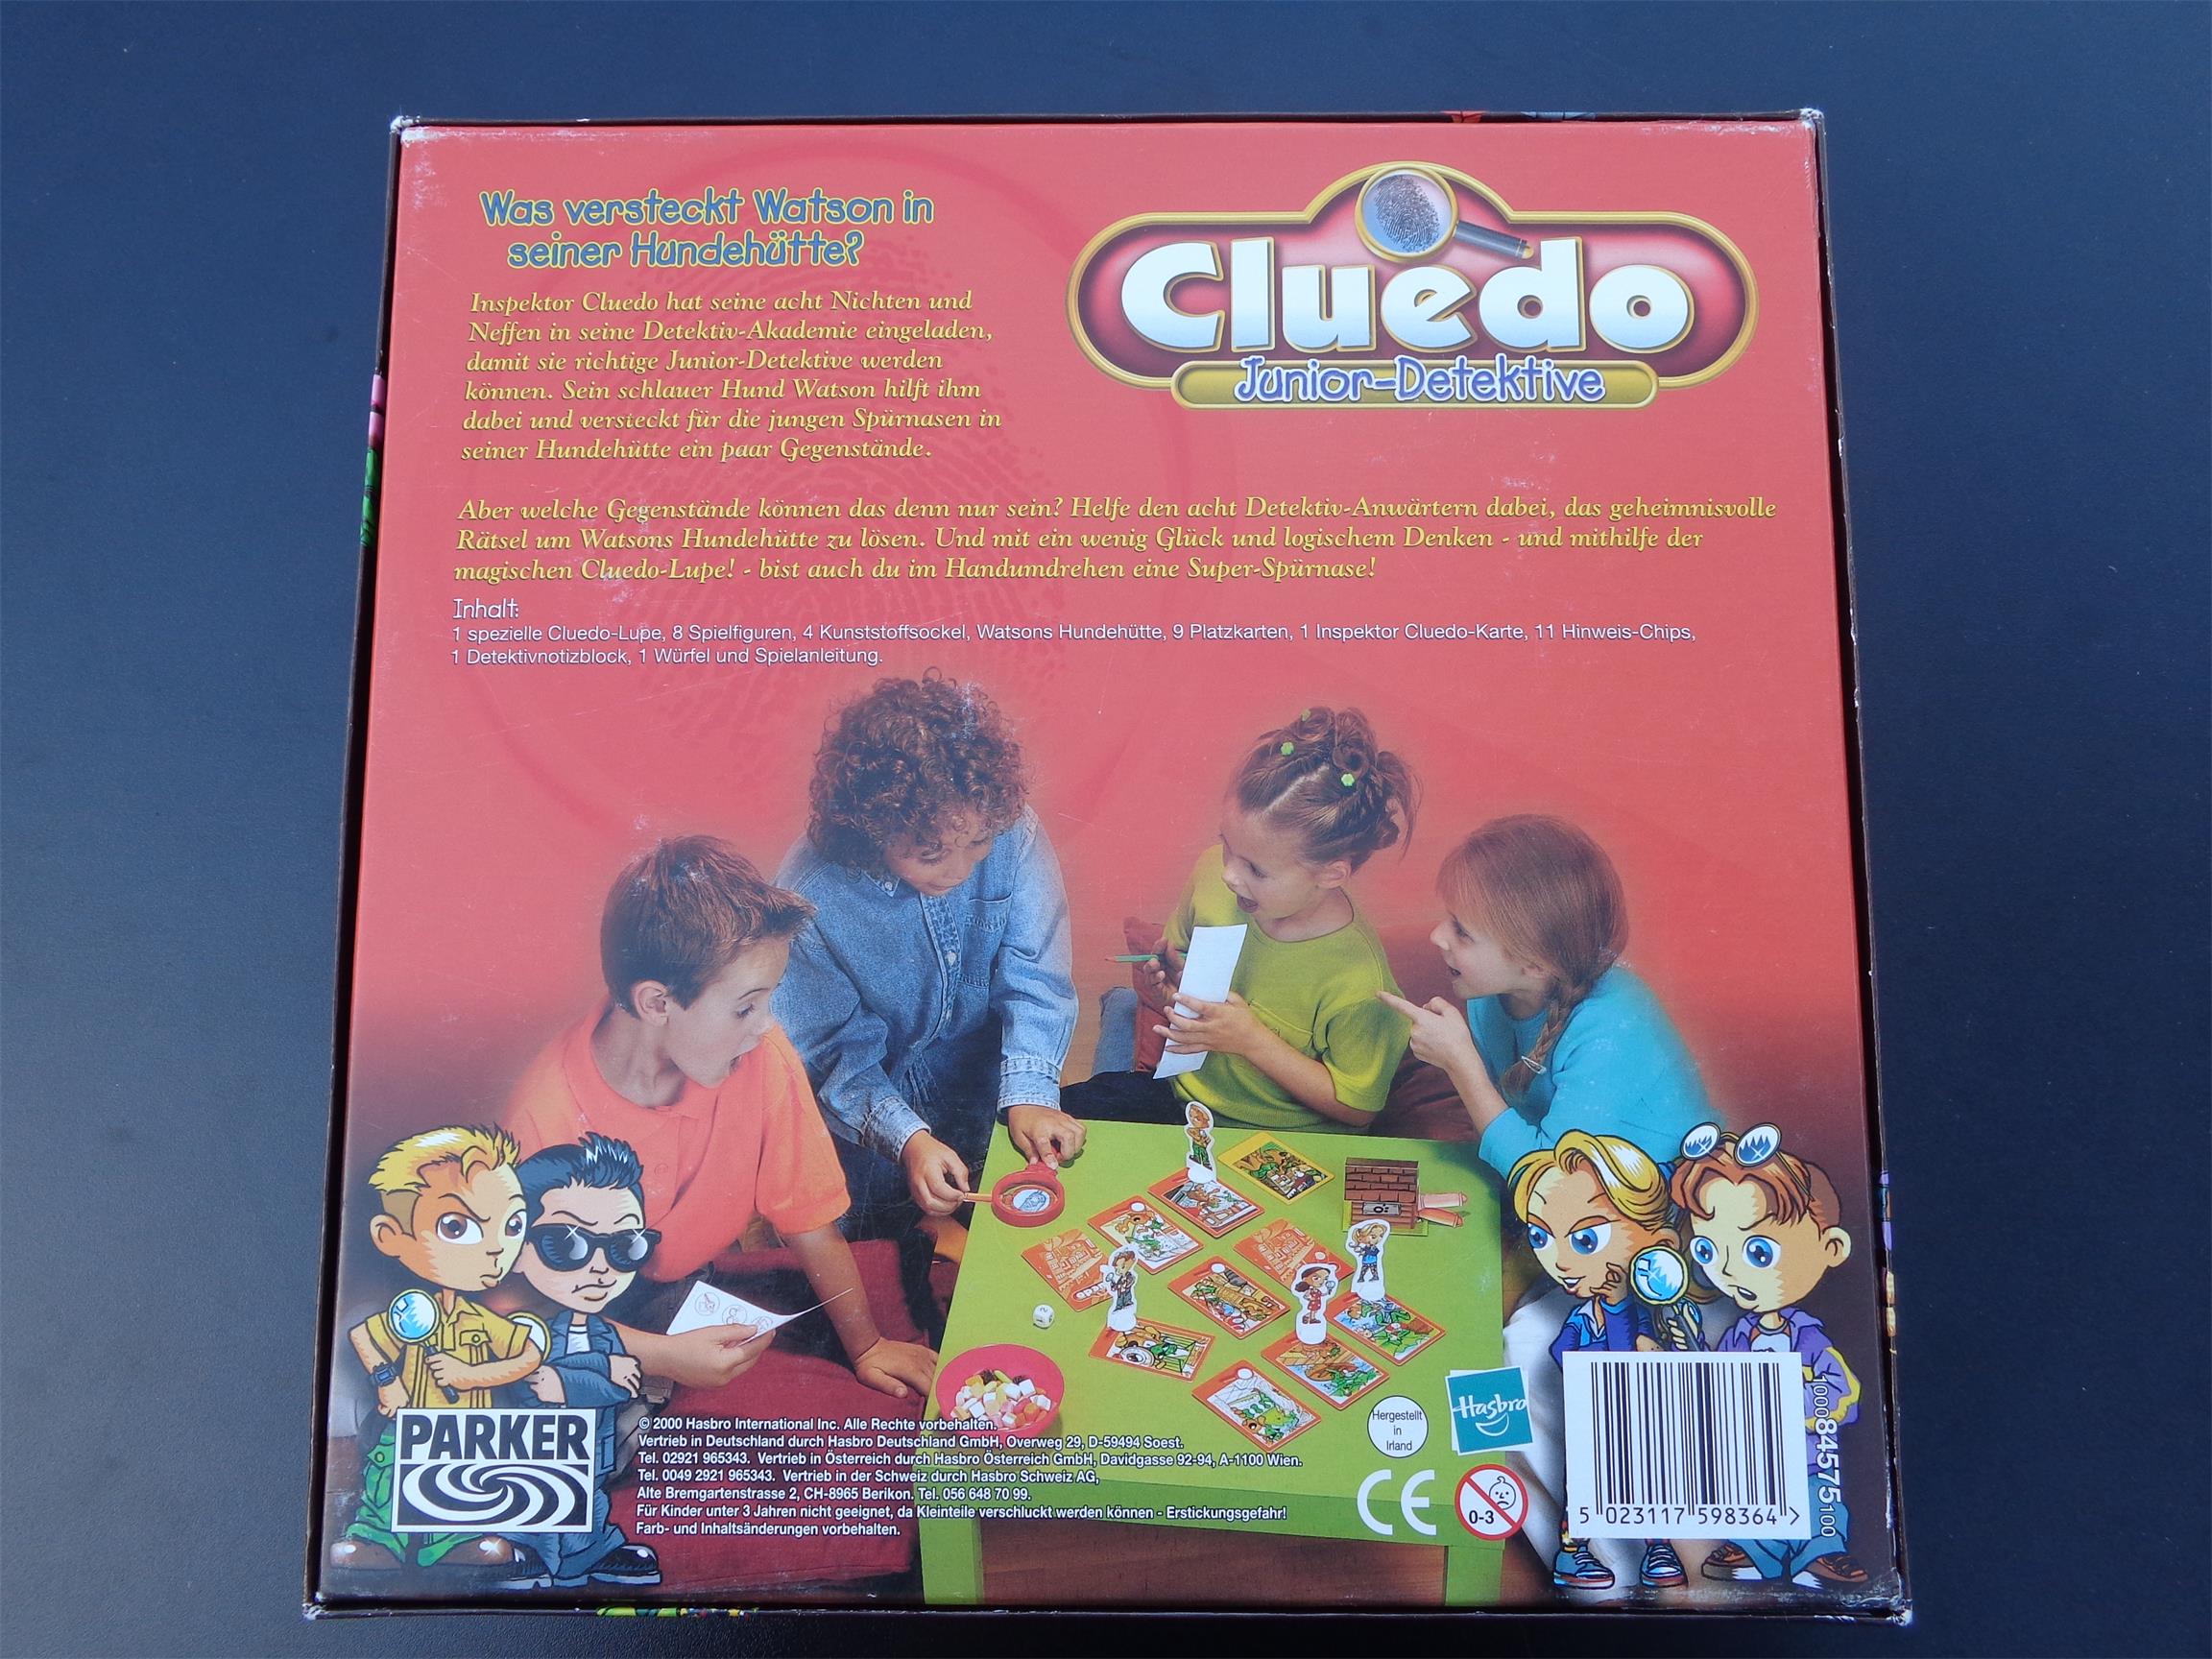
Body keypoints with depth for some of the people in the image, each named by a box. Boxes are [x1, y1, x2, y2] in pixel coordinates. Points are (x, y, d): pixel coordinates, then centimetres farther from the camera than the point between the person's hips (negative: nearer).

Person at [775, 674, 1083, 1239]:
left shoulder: (1012, 834, -22)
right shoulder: (810, 894, -26)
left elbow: (1034, 978, -17)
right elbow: (837, 1051, -19)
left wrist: (1028, 1095, -32)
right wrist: (906, 1139, -35)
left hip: (989, 1083, 2)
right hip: (872, 1101, -1)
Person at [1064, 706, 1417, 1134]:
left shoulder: (1357, 981, -27)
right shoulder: (1212, 872, -10)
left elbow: (1355, 1107, -15)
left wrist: (1251, 1039, -24)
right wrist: (1166, 981, -12)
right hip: (1180, 1091, 6)